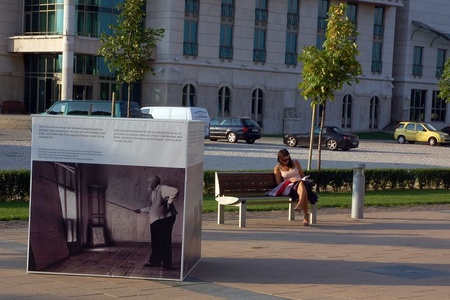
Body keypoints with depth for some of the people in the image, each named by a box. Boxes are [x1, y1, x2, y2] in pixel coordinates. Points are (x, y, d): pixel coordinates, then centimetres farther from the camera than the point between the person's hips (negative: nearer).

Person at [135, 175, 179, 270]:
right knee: (155, 243, 14)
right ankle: (154, 261, 24)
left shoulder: (162, 189, -10)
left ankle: (167, 264, -1)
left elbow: (175, 191, -27)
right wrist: (141, 210, 35)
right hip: (155, 220, 10)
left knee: (165, 243, -6)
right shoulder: (153, 192, 20)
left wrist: (169, 202, -21)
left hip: (165, 219, -10)